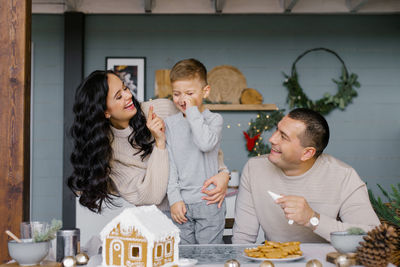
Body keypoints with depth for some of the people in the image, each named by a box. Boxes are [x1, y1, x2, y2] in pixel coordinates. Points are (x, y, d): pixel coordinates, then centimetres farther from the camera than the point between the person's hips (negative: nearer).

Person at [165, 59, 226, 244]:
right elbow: (169, 163, 5)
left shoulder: (214, 119, -1)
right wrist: (174, 198, -3)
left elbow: (206, 143, -22)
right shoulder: (170, 123, 7)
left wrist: (193, 111, -14)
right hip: (181, 202, 3)